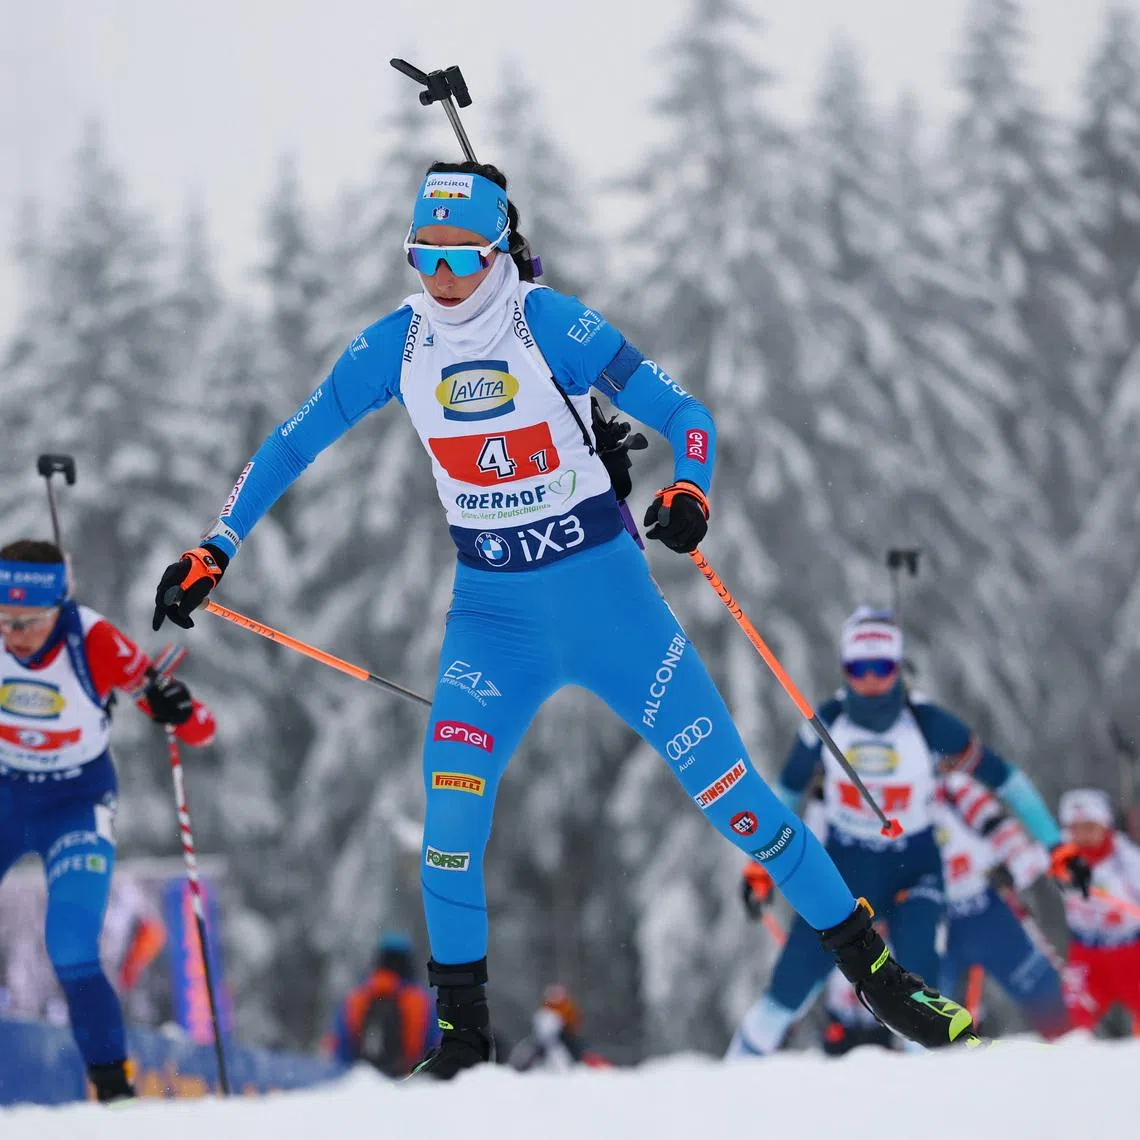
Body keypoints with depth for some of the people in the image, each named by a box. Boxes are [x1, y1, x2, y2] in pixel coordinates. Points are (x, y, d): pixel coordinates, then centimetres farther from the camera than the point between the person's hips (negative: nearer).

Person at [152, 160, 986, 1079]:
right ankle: (462, 1038, -2)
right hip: (492, 609, 3)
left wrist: (689, 492, -31)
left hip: (605, 592, -3)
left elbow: (687, 416, -11)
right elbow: (290, 448, 6)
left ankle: (874, 969, 7)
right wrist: (212, 553, 0)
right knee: (450, 804, -15)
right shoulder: (395, 346, -3)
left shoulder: (553, 326, -14)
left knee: (727, 789, -4)